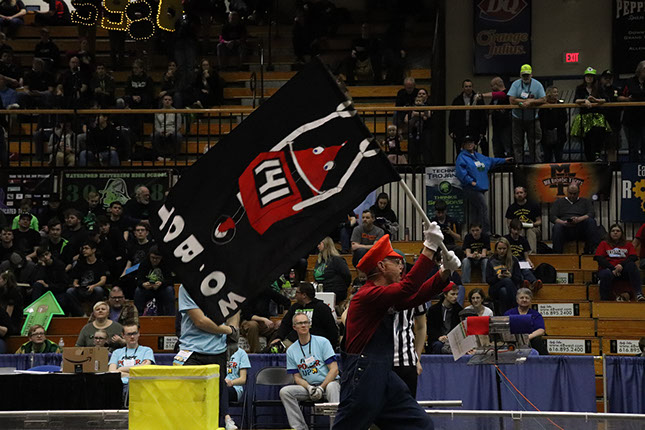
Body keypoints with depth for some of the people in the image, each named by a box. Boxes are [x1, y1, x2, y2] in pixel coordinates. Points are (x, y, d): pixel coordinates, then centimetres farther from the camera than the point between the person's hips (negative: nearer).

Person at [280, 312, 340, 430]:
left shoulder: (322, 342, -1)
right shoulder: (291, 351, 9)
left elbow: (334, 370, -6)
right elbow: (297, 377, 9)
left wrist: (321, 388, -17)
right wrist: (309, 388, -13)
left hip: (328, 383, -4)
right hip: (307, 386, 4)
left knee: (332, 387, -39)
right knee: (284, 392, -20)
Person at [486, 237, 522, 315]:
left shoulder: (513, 260, 11)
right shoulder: (491, 261, 11)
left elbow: (519, 279, 6)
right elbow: (488, 280, 6)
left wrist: (511, 276, -15)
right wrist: (497, 277, -14)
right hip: (495, 289, 0)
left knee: (503, 291, -38)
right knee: (507, 281, -35)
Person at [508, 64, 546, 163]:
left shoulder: (537, 85, -1)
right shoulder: (516, 84, -2)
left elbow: (543, 100, -8)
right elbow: (512, 100, -13)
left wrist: (530, 102, -21)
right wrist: (529, 100, -13)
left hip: (533, 119, -1)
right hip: (518, 119, 1)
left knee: (535, 143, 0)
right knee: (517, 143, 4)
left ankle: (537, 162, 3)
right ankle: (518, 164, 10)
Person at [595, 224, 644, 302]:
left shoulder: (628, 245, 22)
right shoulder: (604, 244, 20)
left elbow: (633, 257, 4)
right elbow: (599, 258, 3)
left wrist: (621, 265, -18)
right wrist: (612, 268, -13)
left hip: (623, 270, 1)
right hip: (608, 269, -1)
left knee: (631, 264, -32)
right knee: (606, 274, -38)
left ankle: (638, 293, -42)